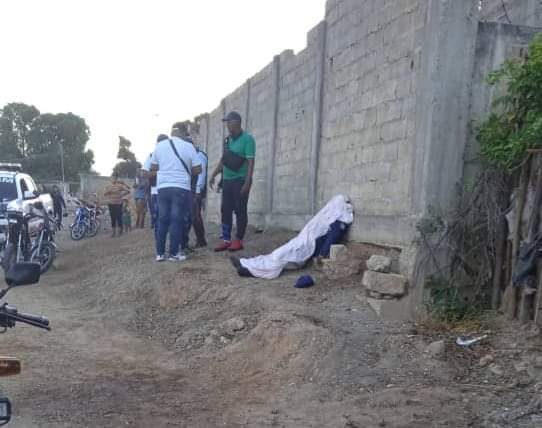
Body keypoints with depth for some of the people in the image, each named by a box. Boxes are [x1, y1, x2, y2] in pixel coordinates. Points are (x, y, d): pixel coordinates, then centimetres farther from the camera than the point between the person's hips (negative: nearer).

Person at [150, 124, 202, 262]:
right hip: (181, 188, -3)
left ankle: (160, 253, 11)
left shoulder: (159, 145, 6)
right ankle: (174, 254, 0)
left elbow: (153, 167, 13)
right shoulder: (188, 146, -4)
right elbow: (198, 169, -2)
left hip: (163, 187, 3)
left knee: (162, 221, 10)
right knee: (177, 221, 0)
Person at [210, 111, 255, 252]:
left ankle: (239, 241, 5)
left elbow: (250, 162, -14)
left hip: (240, 181, -7)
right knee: (226, 211, 5)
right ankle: (226, 240, 9)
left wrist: (247, 182, -21)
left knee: (240, 211, -1)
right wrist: (214, 175, 19)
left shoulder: (247, 139, -8)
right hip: (227, 180, 7)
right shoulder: (228, 140, 13)